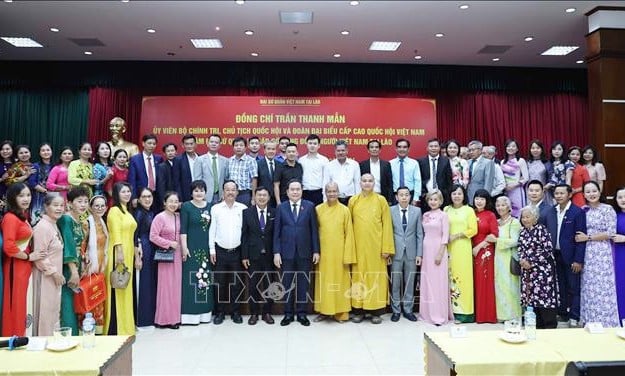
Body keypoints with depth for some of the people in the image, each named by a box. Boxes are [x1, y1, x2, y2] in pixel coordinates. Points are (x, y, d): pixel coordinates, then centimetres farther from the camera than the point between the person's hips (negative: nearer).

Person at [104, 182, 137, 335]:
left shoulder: (127, 212, 19)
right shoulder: (114, 210, -5)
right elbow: (116, 233, -16)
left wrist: (137, 256, 20)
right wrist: (119, 252, -24)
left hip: (129, 254, 8)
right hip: (118, 254, -8)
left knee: (126, 291, 12)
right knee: (117, 290, -5)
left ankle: (125, 327, 20)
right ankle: (115, 329, 0)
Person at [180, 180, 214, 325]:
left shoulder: (210, 206, 10)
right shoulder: (186, 206, 0)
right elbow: (183, 229, -5)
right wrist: (184, 247, -12)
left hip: (206, 248, 4)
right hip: (192, 247, -4)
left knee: (206, 278, 6)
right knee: (191, 279, -2)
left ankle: (204, 312, 15)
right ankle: (190, 313, 4)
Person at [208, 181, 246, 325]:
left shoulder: (243, 208, 1)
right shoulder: (215, 208, 1)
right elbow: (212, 230, 2)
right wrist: (212, 250, -2)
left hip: (237, 251, 0)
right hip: (220, 251, 0)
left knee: (236, 283, 7)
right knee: (219, 283, 7)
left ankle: (236, 312, 20)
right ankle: (220, 312, 19)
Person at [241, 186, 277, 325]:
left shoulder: (274, 213, 1)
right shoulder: (247, 212, 1)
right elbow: (244, 235, 0)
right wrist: (244, 256, -4)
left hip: (269, 255, 1)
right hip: (253, 255, 0)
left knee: (269, 285, 7)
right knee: (253, 286, 6)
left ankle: (267, 312, 21)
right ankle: (254, 313, 20)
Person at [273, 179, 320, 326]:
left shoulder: (309, 206, 3)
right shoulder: (281, 208, 4)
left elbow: (314, 230, 2)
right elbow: (276, 232, 2)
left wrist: (316, 250, -1)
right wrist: (276, 252, -4)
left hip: (304, 252, 0)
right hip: (286, 252, 0)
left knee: (303, 284, 7)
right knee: (287, 284, 7)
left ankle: (301, 313, 19)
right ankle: (288, 313, 19)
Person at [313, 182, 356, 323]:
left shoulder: (345, 210, -1)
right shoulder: (318, 209, 2)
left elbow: (349, 234, -2)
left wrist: (348, 255, -6)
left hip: (339, 252, -1)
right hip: (323, 252, 1)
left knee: (340, 280, 6)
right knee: (323, 281, 8)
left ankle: (340, 312, 16)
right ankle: (324, 310, 19)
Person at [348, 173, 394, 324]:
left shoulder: (381, 200, 1)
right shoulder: (353, 201, 5)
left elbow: (387, 225, 0)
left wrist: (387, 248, -5)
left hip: (376, 245, -1)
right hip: (359, 245, 1)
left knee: (376, 275, 3)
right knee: (358, 276, 5)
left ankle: (376, 311, 13)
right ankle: (358, 310, 14)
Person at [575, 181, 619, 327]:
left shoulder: (608, 209, -5)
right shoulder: (582, 210, 8)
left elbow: (610, 233, -11)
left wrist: (588, 237, -11)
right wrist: (580, 238, -2)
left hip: (602, 253, -4)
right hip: (586, 253, 4)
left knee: (602, 287, -1)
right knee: (588, 287, 9)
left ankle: (605, 322, 9)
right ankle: (589, 320, 19)